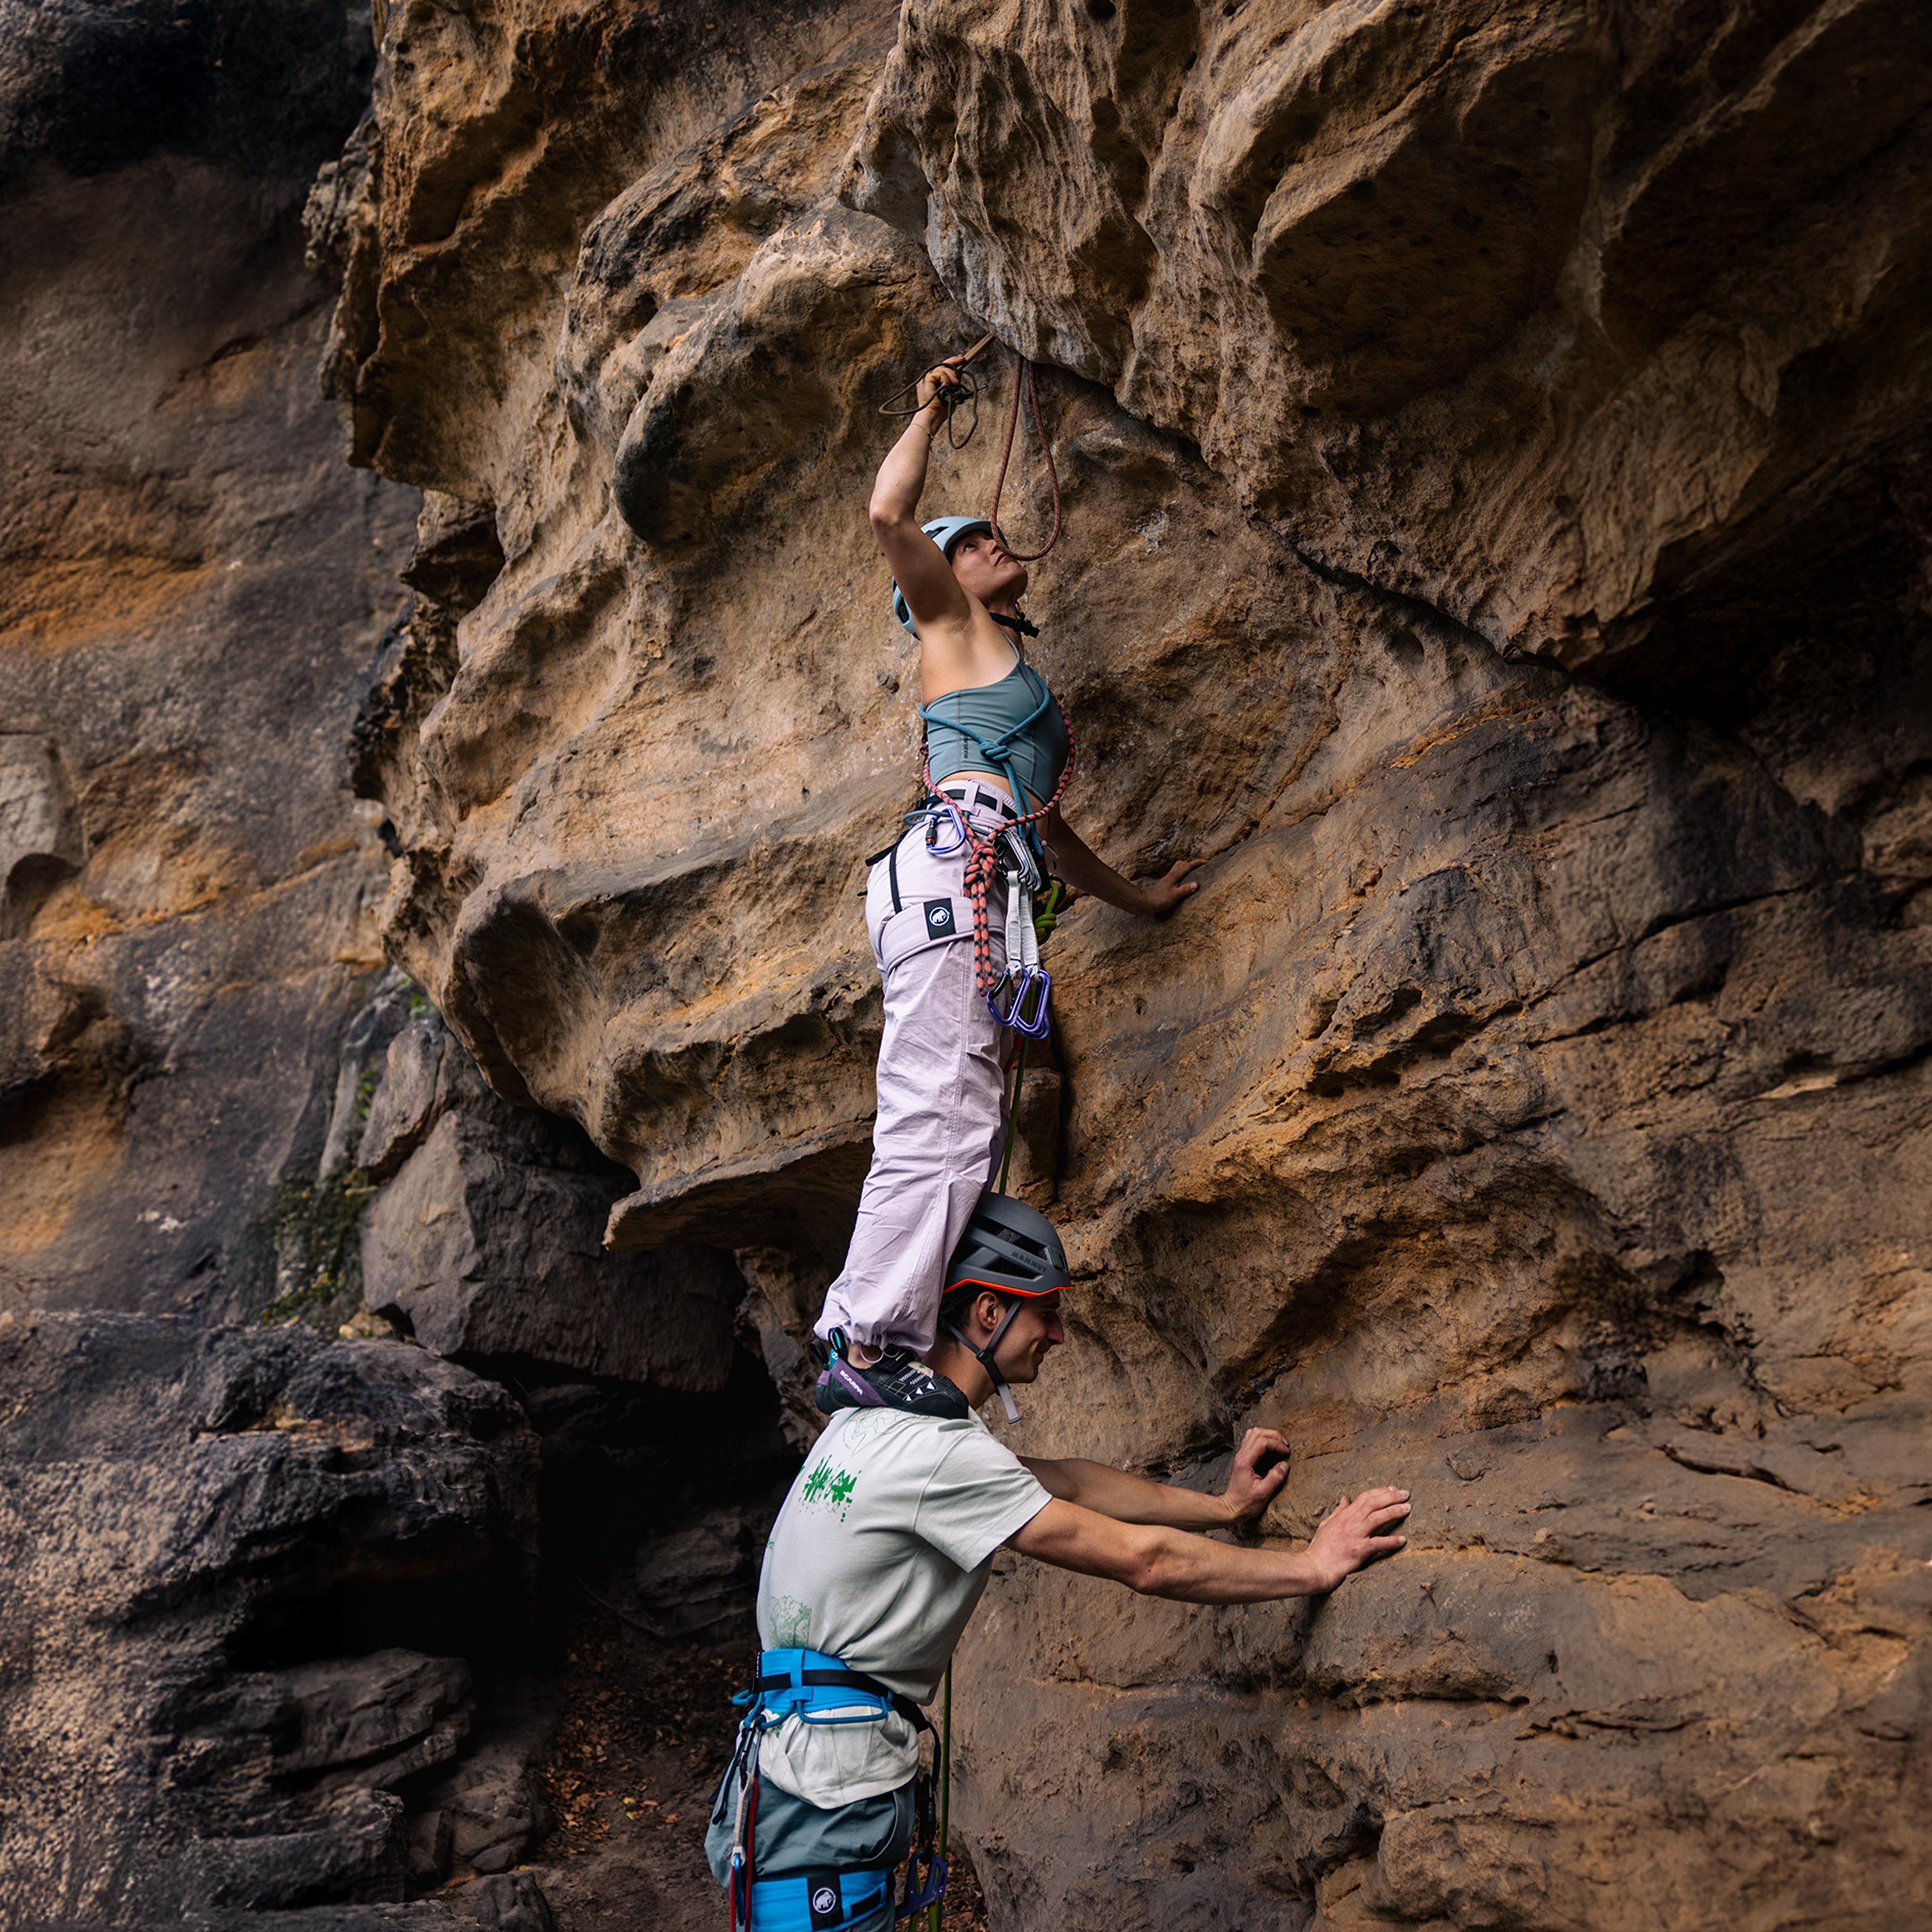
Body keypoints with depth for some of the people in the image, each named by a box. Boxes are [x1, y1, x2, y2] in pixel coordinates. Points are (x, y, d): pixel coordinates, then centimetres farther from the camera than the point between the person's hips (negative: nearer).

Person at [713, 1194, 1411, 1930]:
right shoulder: (939, 1450, -21)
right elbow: (1143, 1561, -17)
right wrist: (1316, 1563, -8)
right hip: (825, 1806, -10)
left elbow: (1059, 1478, 15)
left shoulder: (886, 1412, 10)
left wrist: (1222, 1505, 16)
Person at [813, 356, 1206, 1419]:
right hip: (952, 864, -9)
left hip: (982, 891, 9)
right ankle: (866, 1349, -25)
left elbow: (1044, 822, 41)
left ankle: (869, 1346, -5)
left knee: (955, 1133, -1)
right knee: (935, 1121, -20)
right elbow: (889, 514, -2)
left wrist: (1137, 896, 49)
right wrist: (931, 411, 13)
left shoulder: (1017, 673, 37)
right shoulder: (955, 625, 15)